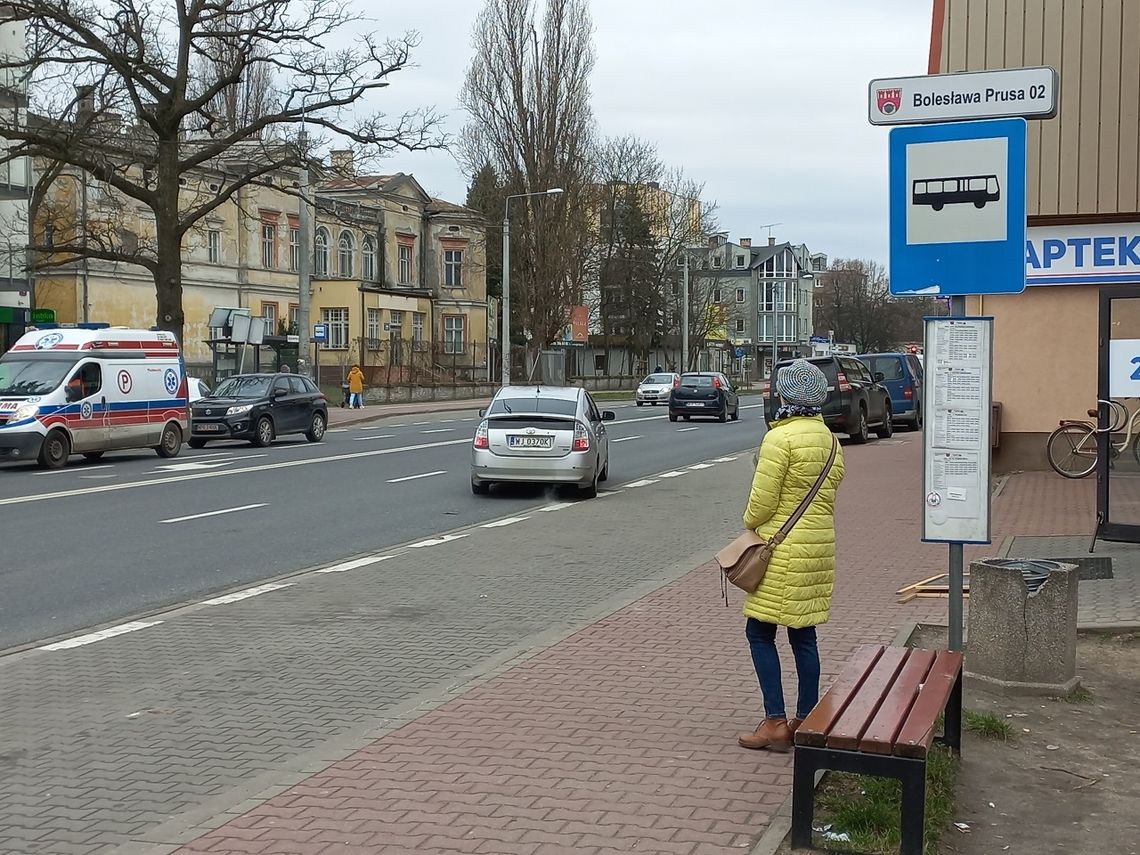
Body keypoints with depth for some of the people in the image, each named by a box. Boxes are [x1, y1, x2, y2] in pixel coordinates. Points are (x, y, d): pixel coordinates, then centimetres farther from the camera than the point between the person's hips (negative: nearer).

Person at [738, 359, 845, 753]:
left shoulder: (780, 438, -15)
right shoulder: (830, 440, 10)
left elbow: (762, 503, -14)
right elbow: (827, 495, 14)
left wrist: (750, 523, 6)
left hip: (784, 551, -8)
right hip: (820, 548, 8)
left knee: (760, 631, 0)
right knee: (804, 635, 13)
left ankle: (775, 723, -1)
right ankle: (805, 721, 18)